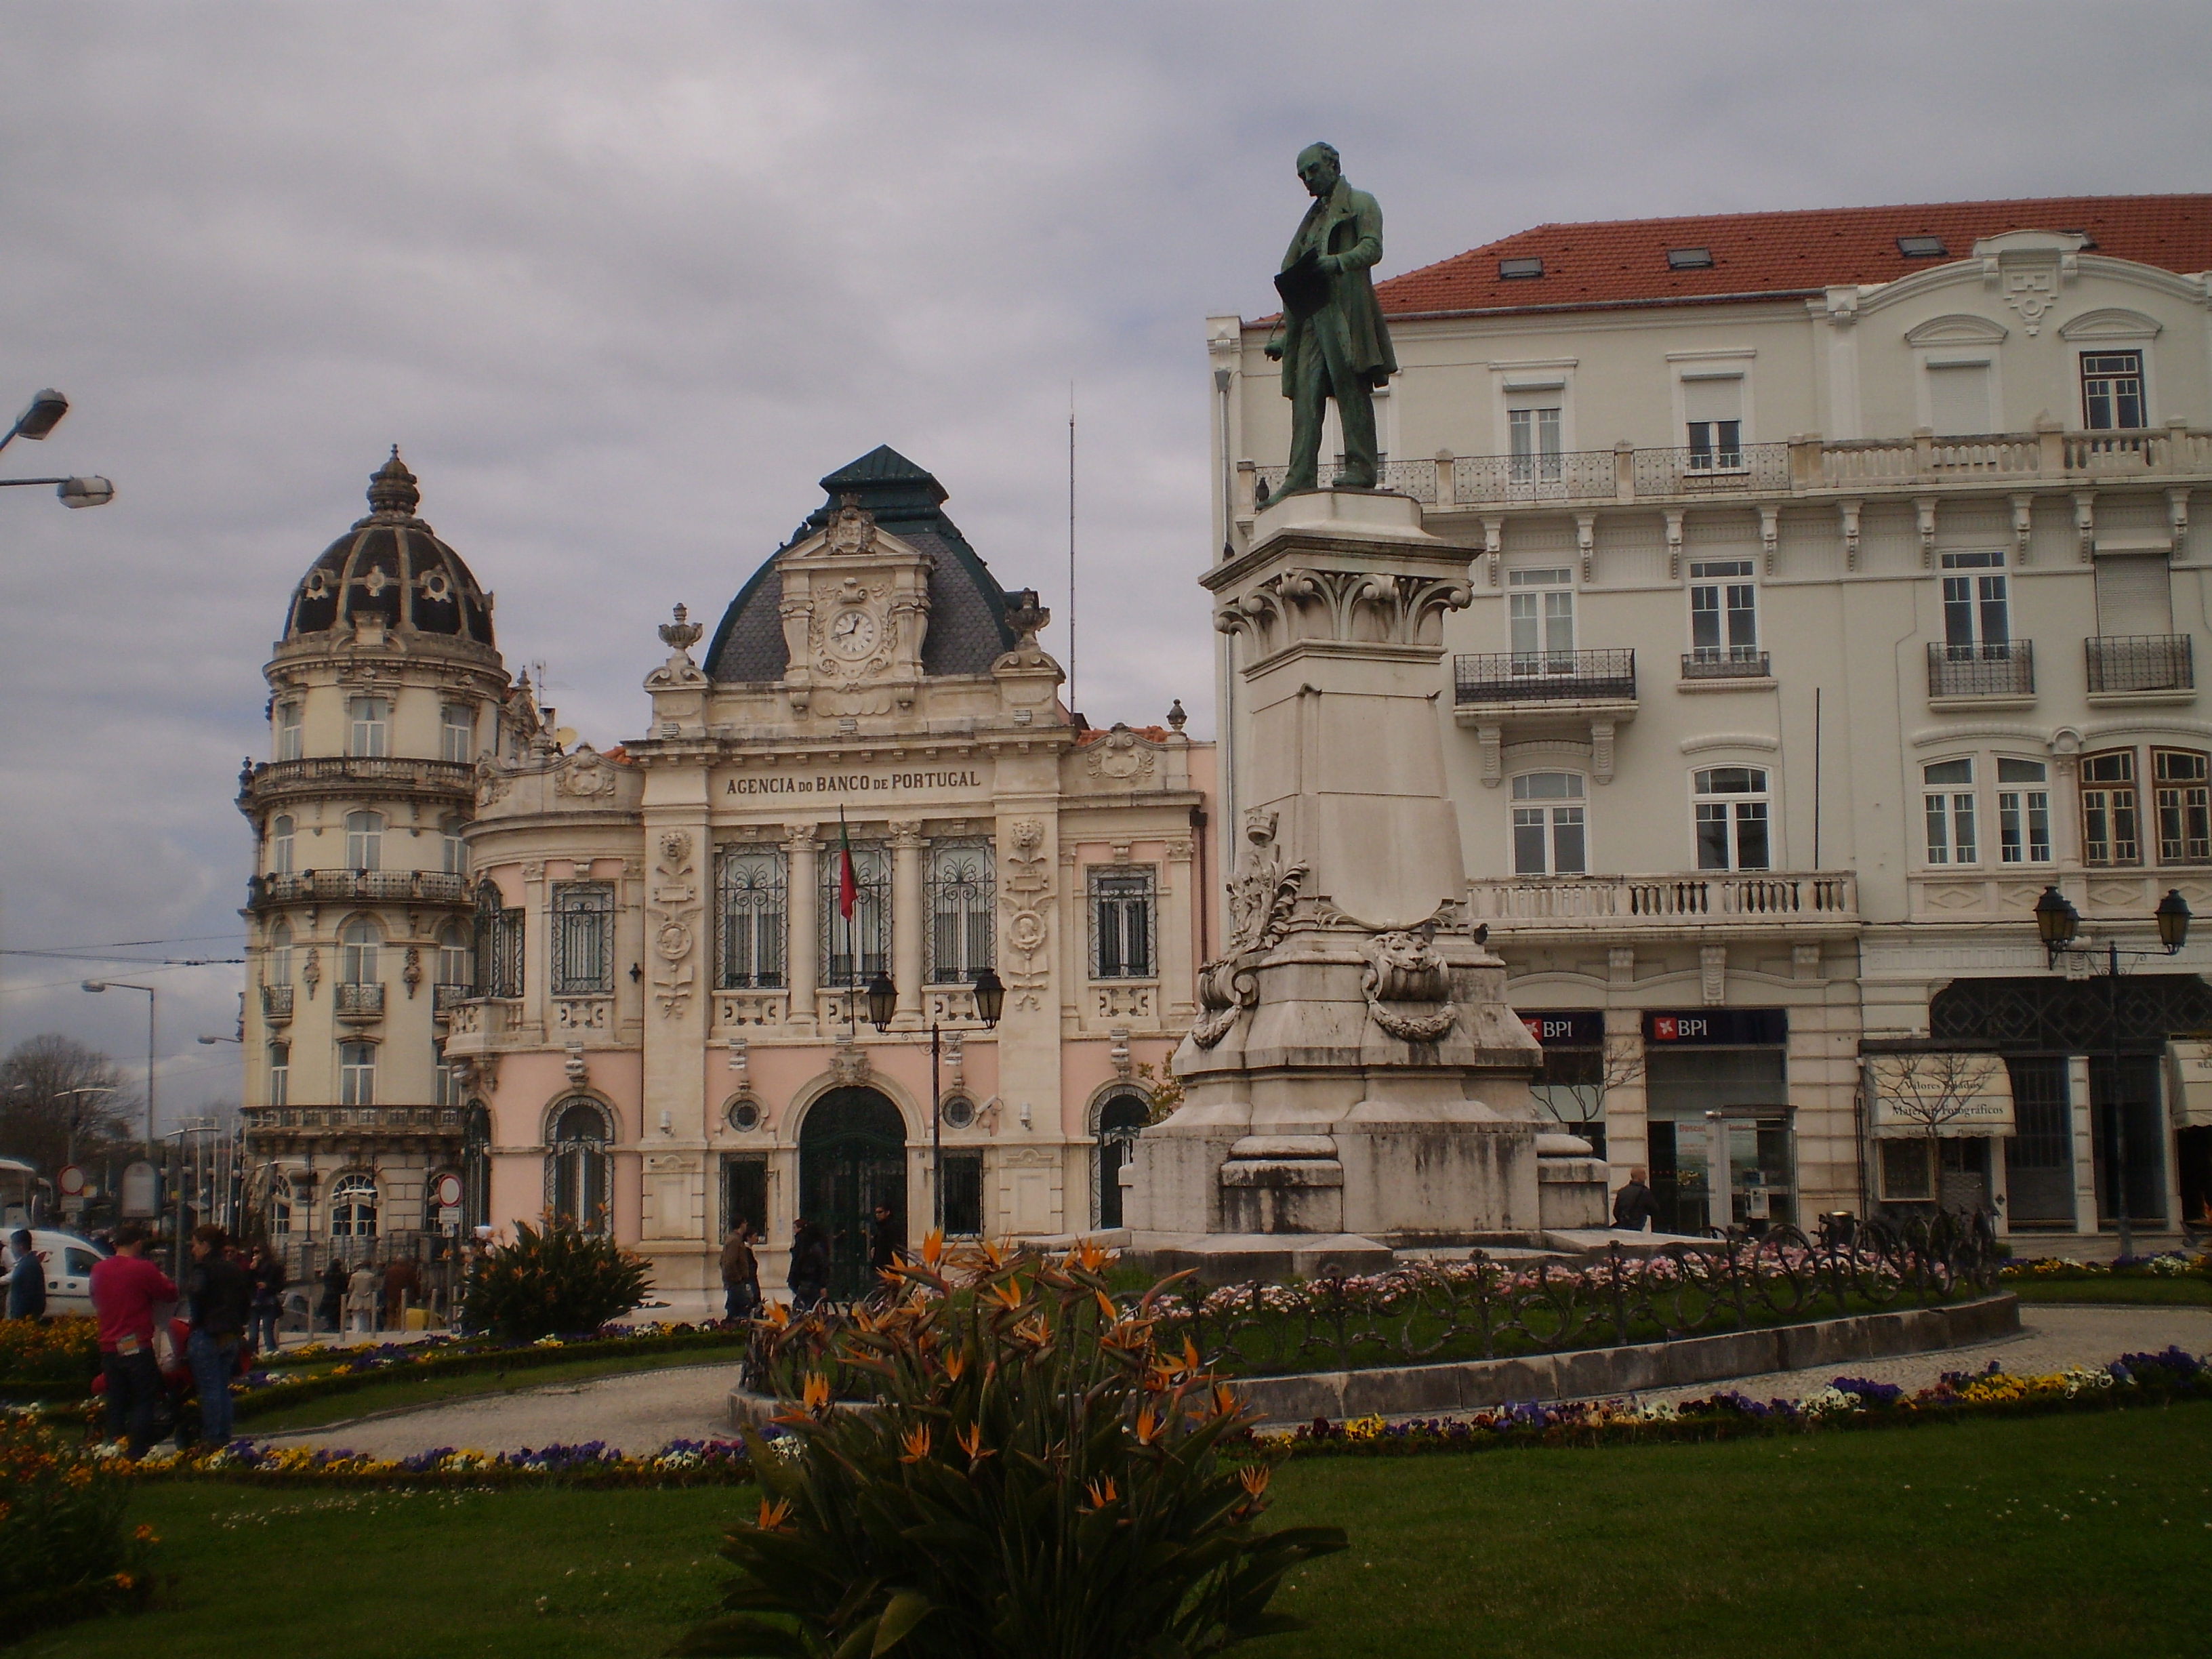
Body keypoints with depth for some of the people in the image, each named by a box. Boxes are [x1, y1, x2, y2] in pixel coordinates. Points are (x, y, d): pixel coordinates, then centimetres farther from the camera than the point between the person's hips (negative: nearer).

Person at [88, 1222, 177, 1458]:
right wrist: (163, 1279, 15)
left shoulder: (99, 1269, 6)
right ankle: (138, 1455, -4)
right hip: (137, 1348, -6)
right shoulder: (143, 1269, -13)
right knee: (143, 1402, 1)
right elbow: (170, 1294, -3)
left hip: (108, 1348, 6)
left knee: (116, 1403, 12)